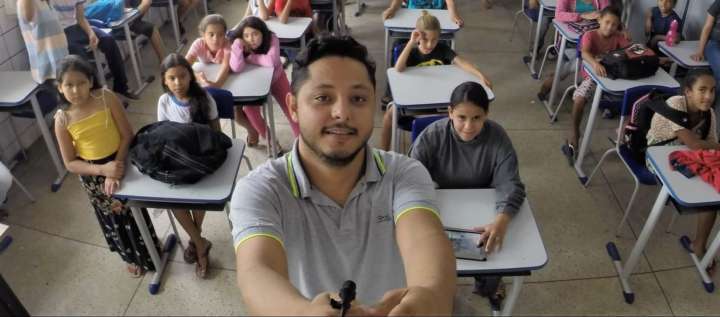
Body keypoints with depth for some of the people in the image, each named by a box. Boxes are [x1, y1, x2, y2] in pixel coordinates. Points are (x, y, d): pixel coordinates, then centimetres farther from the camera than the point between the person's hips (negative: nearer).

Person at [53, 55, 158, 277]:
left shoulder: (106, 98, -18)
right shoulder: (62, 120, -14)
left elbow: (127, 135, -17)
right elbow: (70, 163, -11)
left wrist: (116, 169, -25)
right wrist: (103, 170, -26)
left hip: (120, 162, -1)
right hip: (92, 176, 2)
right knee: (113, 219, 19)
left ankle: (149, 252, 40)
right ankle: (132, 257, 44)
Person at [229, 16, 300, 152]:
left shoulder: (272, 39, -27)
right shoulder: (241, 46, -22)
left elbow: (272, 61, -44)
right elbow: (236, 68, -39)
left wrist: (249, 57, -34)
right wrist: (237, 44, -43)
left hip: (276, 78, -1)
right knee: (249, 108, -19)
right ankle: (271, 141, 0)